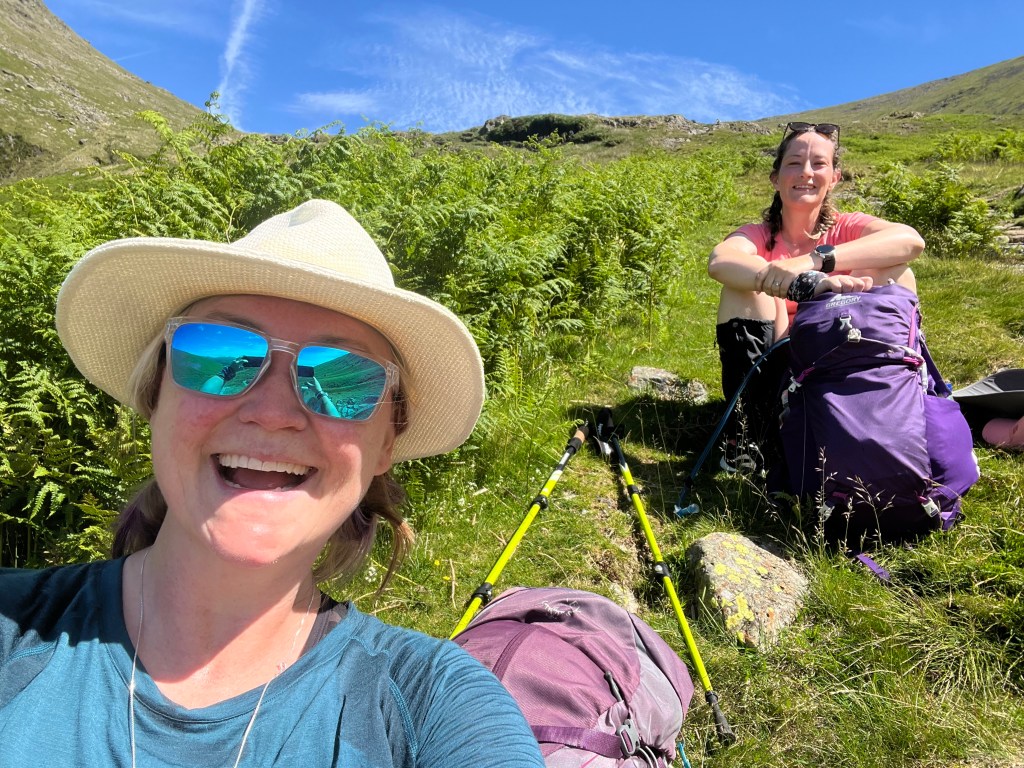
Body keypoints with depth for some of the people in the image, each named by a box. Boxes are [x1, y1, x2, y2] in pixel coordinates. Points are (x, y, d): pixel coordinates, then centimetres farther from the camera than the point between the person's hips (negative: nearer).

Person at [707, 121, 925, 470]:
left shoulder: (845, 228, 2)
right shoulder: (758, 236, -1)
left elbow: (911, 240, -21)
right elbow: (719, 261, -27)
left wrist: (814, 260, -34)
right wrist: (806, 284, -39)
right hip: (774, 375, 0)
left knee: (896, 274, -15)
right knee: (748, 281, -22)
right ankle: (746, 439, -21)